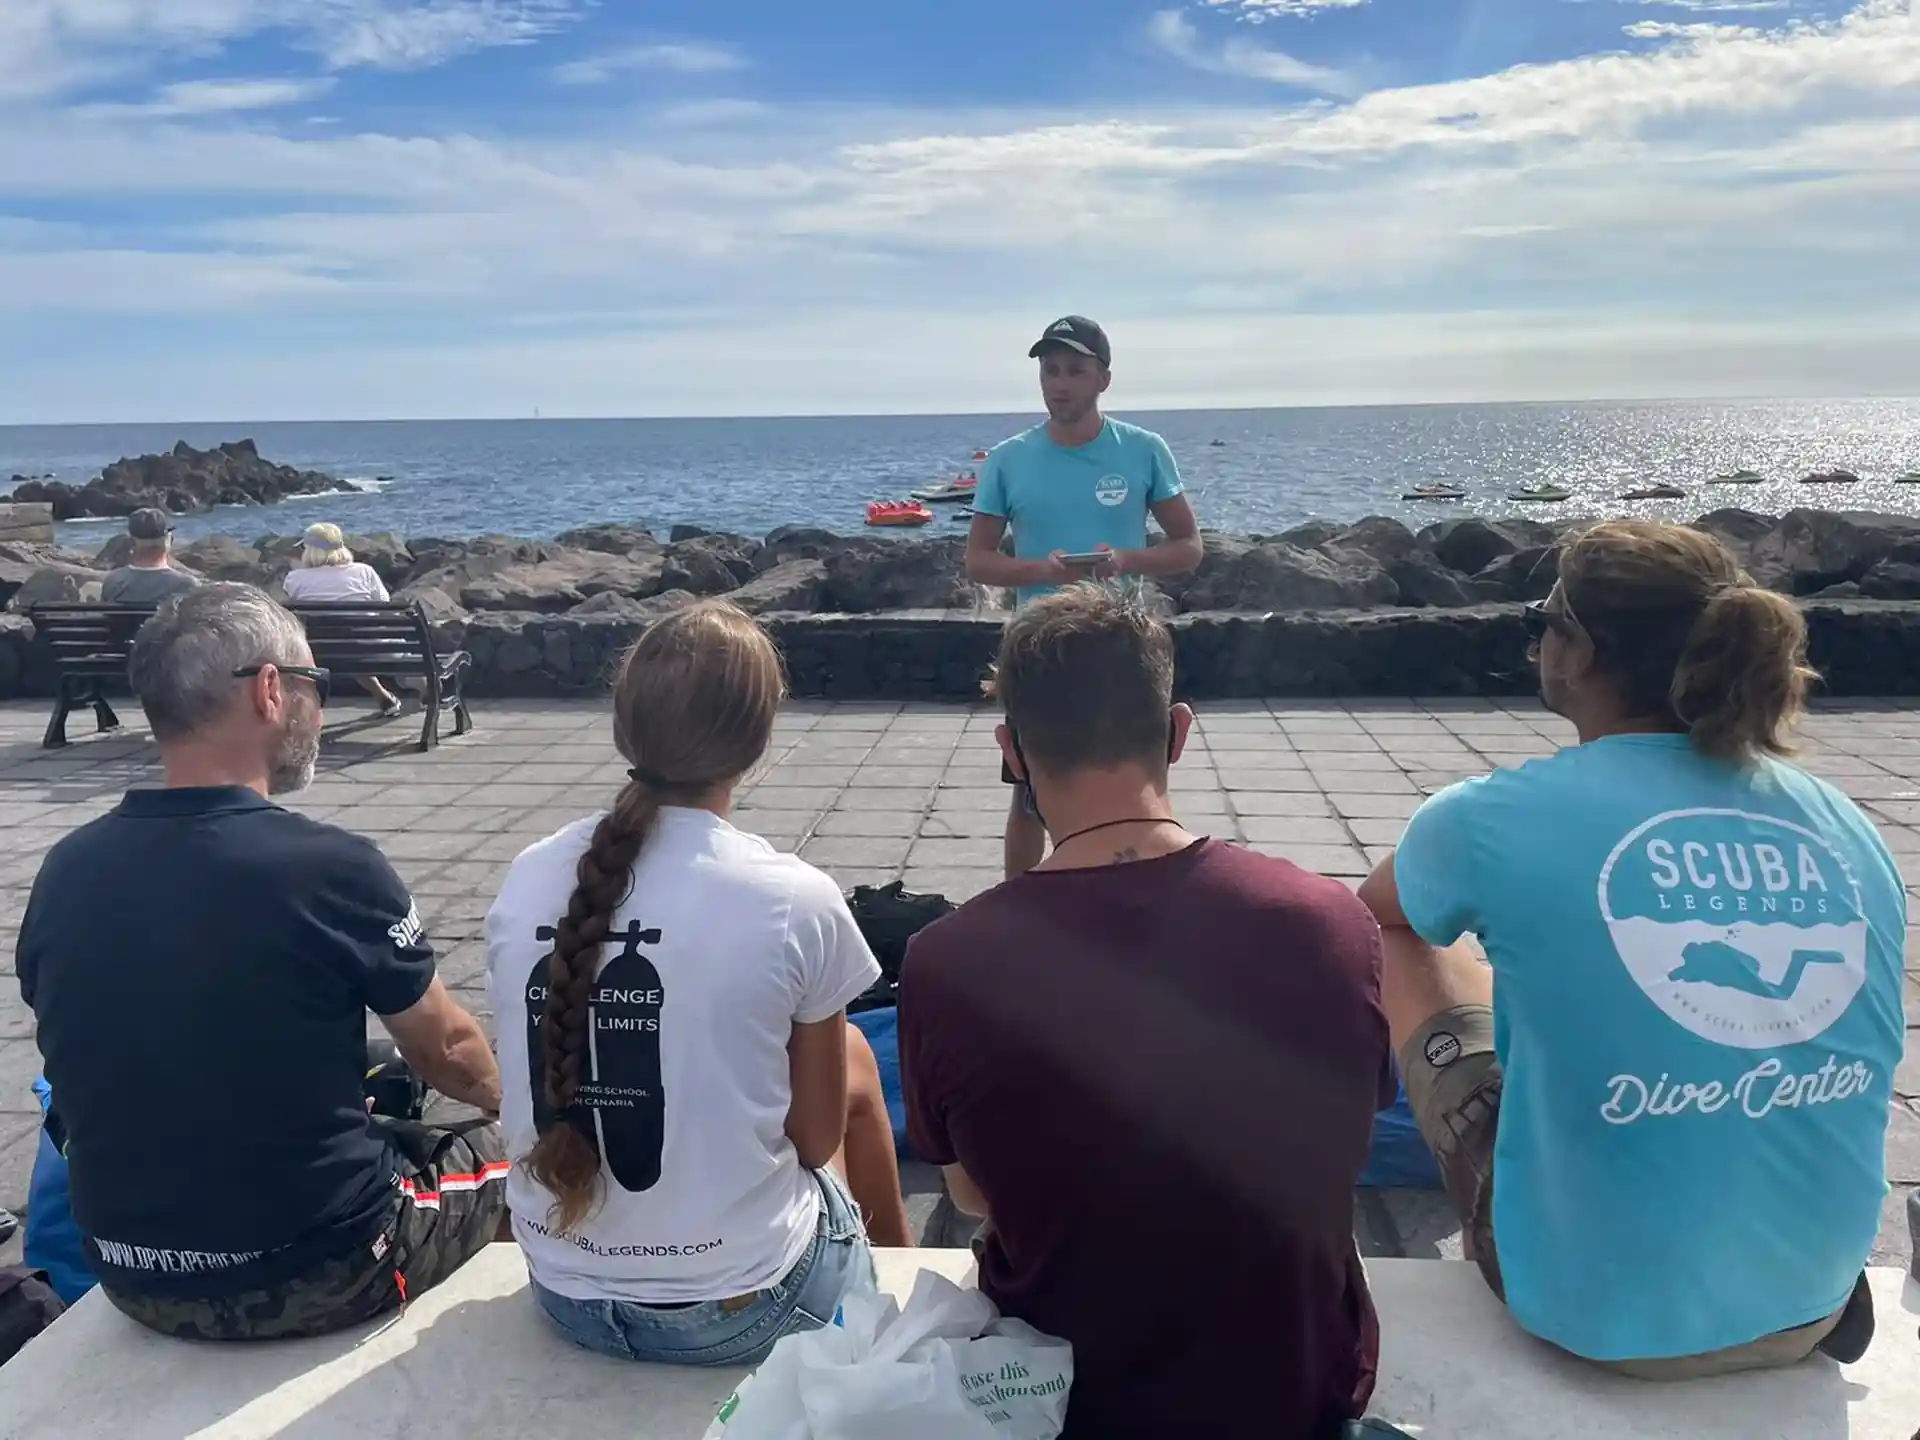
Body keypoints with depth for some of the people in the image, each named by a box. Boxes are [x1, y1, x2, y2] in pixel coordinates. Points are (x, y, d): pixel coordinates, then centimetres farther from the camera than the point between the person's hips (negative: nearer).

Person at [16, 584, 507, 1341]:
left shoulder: (65, 872, -8)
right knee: (507, 1147, 19)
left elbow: (103, 1069, 7)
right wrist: (506, 1096, 17)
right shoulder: (332, 867, -23)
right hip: (318, 1278, -5)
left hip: (135, 1280, 6)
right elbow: (448, 1055, -7)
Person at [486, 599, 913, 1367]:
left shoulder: (526, 881, -7)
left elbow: (566, 1087, 7)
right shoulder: (794, 900, -19)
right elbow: (817, 1134, -6)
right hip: (735, 1308, -4)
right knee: (852, 1056, 23)